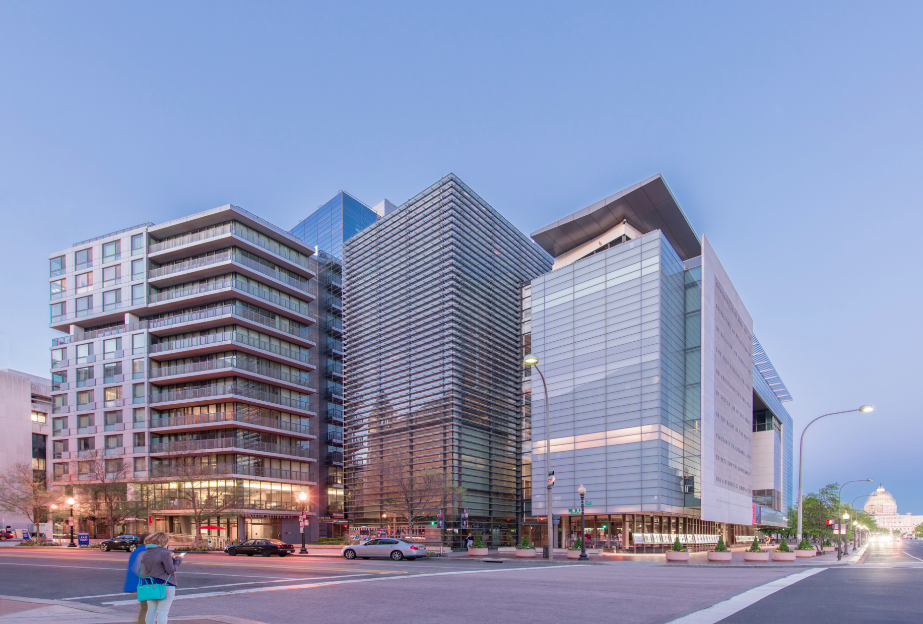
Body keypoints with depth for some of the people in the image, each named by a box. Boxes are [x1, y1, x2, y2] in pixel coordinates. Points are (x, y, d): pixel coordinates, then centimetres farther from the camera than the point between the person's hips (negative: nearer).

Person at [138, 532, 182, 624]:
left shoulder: (145, 554, 9)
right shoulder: (164, 553, -14)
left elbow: (143, 573, 15)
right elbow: (171, 570, -12)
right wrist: (177, 561, 5)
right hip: (165, 585, -7)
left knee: (151, 611, 13)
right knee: (162, 611, -3)